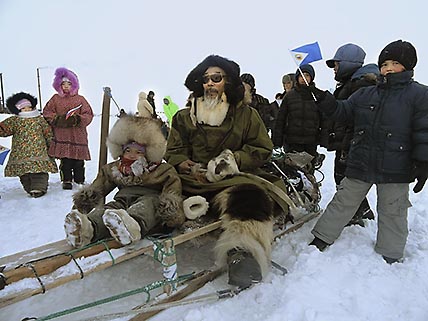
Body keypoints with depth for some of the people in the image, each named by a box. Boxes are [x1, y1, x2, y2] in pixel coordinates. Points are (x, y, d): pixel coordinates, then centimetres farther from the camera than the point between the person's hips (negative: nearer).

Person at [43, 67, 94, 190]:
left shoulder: (80, 99, 6)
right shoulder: (55, 99, 10)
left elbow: (88, 115, 2)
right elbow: (47, 112, 9)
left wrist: (76, 119, -15)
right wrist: (58, 119, -9)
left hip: (78, 135, 0)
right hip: (61, 135, 1)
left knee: (78, 160, 2)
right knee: (65, 160, -1)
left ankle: (79, 180, 16)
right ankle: (67, 180, 11)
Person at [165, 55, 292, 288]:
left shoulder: (246, 115, 14)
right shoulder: (184, 118, 18)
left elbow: (262, 150, 7)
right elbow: (173, 153, 11)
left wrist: (232, 160, -10)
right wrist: (189, 167, -12)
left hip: (235, 179, -4)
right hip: (194, 180, 5)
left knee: (249, 195, -36)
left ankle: (243, 253, -48)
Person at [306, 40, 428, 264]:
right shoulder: (364, 94, 10)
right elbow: (342, 111, 10)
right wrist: (324, 99, -8)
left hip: (395, 169, -3)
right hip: (360, 163, 3)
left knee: (392, 212, 10)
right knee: (343, 202, 11)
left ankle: (389, 257, 26)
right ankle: (321, 238, 22)